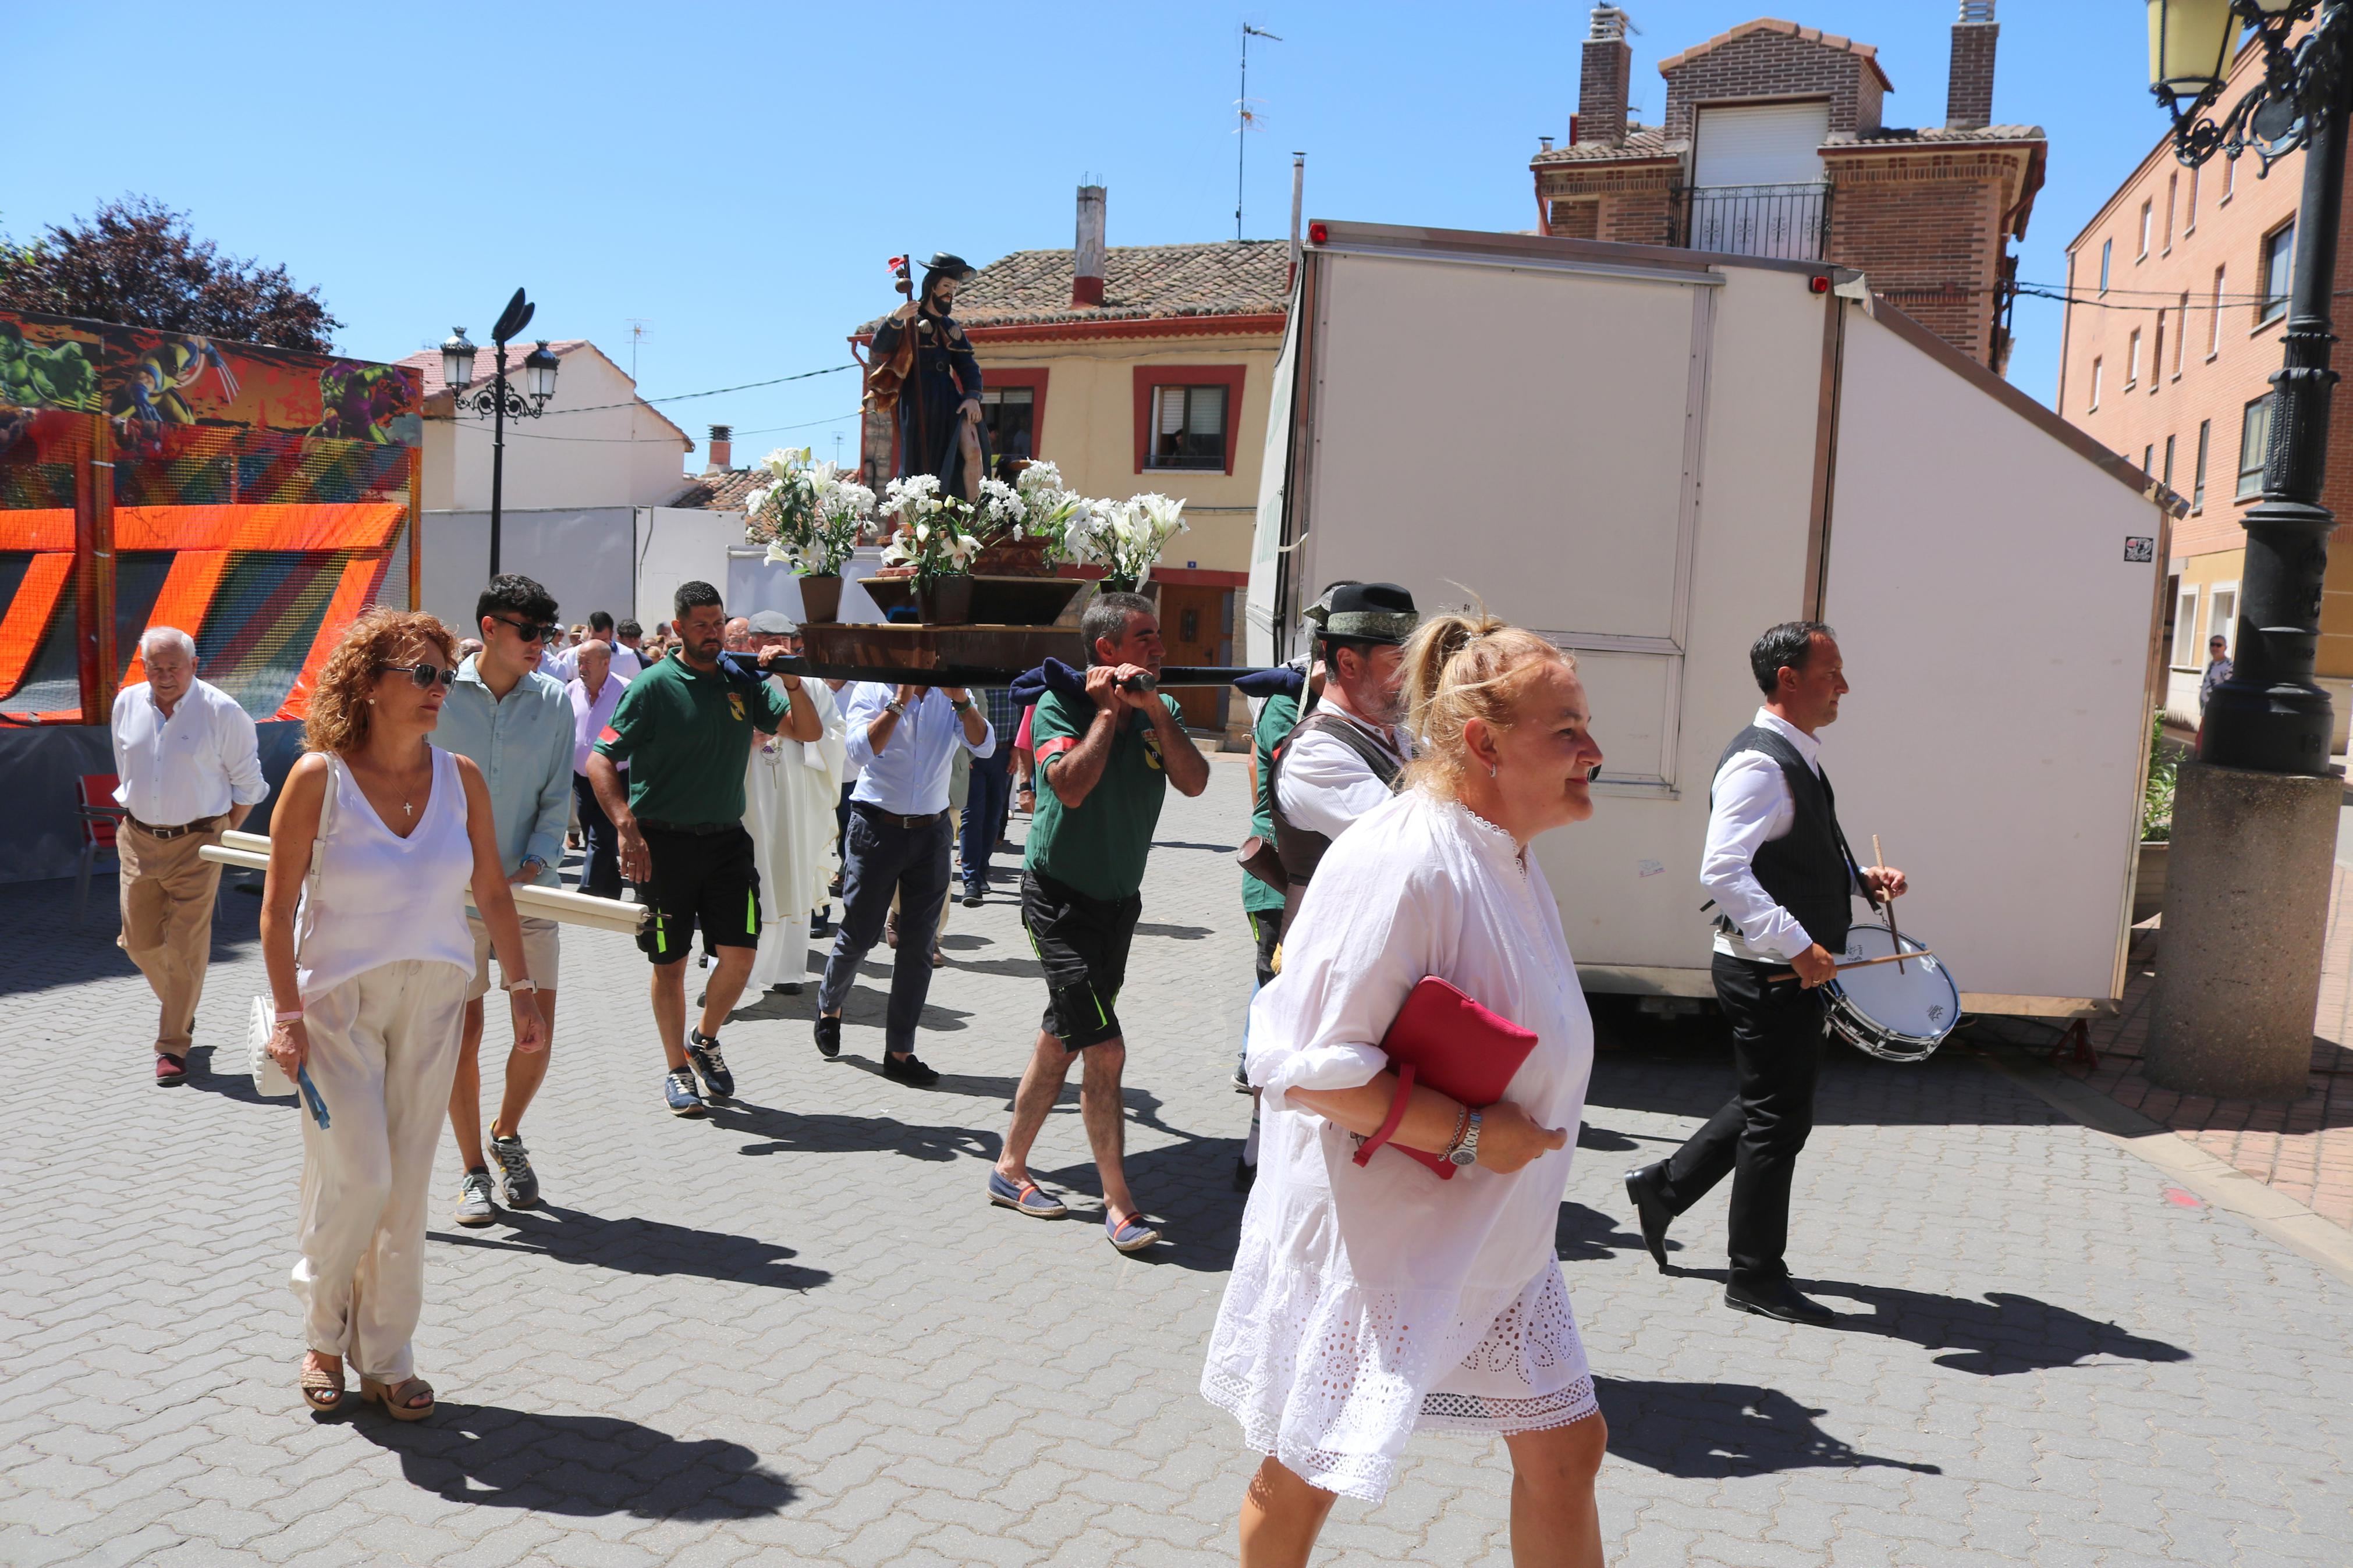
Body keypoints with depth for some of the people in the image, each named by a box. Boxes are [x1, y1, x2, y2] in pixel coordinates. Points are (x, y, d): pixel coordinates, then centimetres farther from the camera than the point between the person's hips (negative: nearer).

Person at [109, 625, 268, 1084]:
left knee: (185, 949, -3)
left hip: (196, 843, -4)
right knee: (140, 940, 10)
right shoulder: (127, 704, 3)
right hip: (139, 839, 5)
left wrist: (224, 834, 0)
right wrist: (137, 811, 18)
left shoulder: (222, 711, -11)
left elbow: (247, 781, -2)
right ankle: (178, 1005, 38)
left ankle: (173, 1046, 7)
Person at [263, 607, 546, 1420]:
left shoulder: (460, 776, -1)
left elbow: (493, 893, 6)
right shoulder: (318, 776, -10)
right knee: (356, 1175, -6)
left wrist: (521, 991, 4)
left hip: (434, 994, 3)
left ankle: (386, 1358, 21)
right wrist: (288, 1012, -12)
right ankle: (323, 1332, 22)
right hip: (340, 994, -3)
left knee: (408, 1184, 7)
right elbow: (278, 904, -7)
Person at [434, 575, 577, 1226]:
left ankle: (507, 1137, 30)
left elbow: (557, 799, 3)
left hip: (528, 891, 2)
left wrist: (535, 864, -10)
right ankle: (473, 1172, 19)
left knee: (538, 1033, 1)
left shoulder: (555, 700, 2)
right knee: (463, 1033, 3)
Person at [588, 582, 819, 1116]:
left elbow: (807, 731, 3)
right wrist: (627, 827, -20)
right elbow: (600, 761, -9)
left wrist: (792, 683, -14)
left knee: (739, 954, -1)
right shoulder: (654, 686, -6)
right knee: (670, 962, 5)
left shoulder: (742, 683, 5)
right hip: (665, 842, -3)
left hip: (727, 838, 3)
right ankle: (677, 1070, 21)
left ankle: (705, 1041, 26)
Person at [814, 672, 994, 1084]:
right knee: (859, 936, 6)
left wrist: (961, 700, -23)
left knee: (919, 946, 2)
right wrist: (901, 700, -22)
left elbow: (984, 745, -10)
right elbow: (861, 750, -20)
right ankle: (829, 1008, 36)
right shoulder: (871, 691, -3)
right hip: (876, 829, -2)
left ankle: (899, 1052, 9)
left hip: (931, 833, 3)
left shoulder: (953, 696, 6)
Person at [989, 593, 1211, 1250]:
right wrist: (1109, 710, -21)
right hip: (1061, 895, -7)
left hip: (1120, 896, 7)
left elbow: (1194, 782, -9)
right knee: (1105, 1049, -12)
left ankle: (1010, 1166, 30)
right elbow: (1071, 786, -27)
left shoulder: (1160, 708, 5)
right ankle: (1119, 1206, -3)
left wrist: (1157, 714, -18)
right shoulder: (1060, 703, -12)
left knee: (1063, 1041, 15)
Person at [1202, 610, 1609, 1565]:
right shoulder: (1399, 864, -25)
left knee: (1564, 1448, 14)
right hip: (1373, 1243, -9)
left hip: (1496, 1238, 9)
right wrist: (1472, 1135, -25)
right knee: (1307, 1473, 10)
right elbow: (1308, 1068, -28)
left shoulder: (1508, 859, 6)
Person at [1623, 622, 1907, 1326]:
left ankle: (1663, 1185, 33)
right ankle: (1756, 1277, 15)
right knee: (1778, 1122, 1)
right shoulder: (1759, 765, -19)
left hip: (1792, 972, 10)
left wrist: (1862, 879, 9)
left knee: (1765, 1109, 20)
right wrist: (1796, 945, -30)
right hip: (1769, 973, -10)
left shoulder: (1797, 759, 14)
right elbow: (1724, 871, -29)